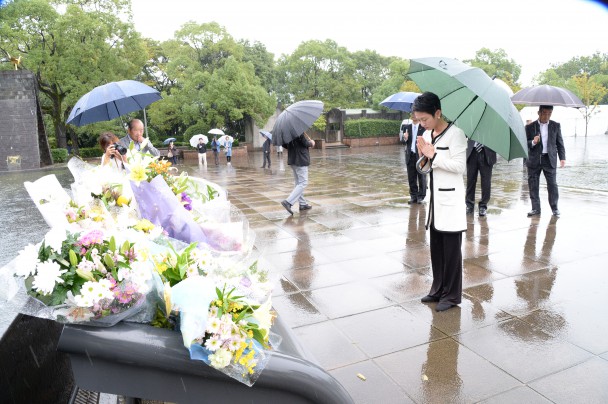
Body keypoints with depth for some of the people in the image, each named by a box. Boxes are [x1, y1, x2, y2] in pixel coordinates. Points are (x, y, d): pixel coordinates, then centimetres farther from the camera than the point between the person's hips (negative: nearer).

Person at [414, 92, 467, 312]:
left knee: (451, 250, 2)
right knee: (436, 248, 13)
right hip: (434, 198, 7)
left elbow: (459, 166, -18)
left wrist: (433, 155, -16)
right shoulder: (427, 135, 9)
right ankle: (438, 289, 26)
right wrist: (423, 156, -6)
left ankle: (452, 295, 14)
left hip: (450, 199, -7)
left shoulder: (455, 133, -11)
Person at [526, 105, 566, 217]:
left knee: (552, 184, -1)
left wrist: (562, 158, 2)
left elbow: (560, 143, 10)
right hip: (534, 160, 0)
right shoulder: (530, 127, 2)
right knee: (533, 184, 2)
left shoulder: (555, 126, 7)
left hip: (549, 159, 0)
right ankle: (536, 208, 11)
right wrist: (533, 142, -20)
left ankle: (554, 208, 12)